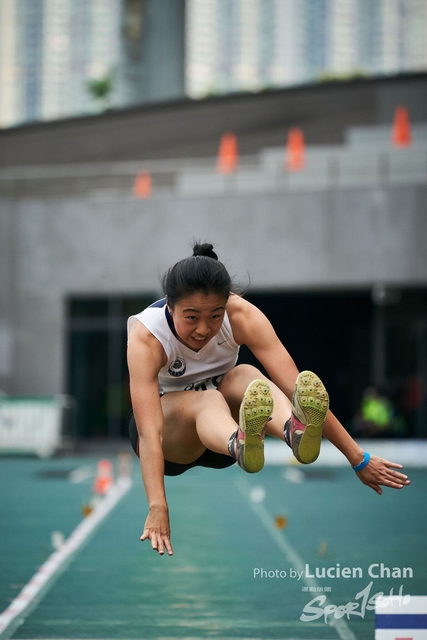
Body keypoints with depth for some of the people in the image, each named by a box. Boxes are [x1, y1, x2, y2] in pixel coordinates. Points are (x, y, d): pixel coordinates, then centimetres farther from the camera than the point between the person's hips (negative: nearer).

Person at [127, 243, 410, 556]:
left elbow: (295, 386, -27)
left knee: (246, 377, -32)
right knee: (204, 399, -37)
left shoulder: (242, 315, -22)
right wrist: (158, 508, -51)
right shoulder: (146, 336, -28)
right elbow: (149, 431, -38)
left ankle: (297, 430, -64)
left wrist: (359, 460, -31)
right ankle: (241, 444, -72)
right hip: (169, 432, -2)